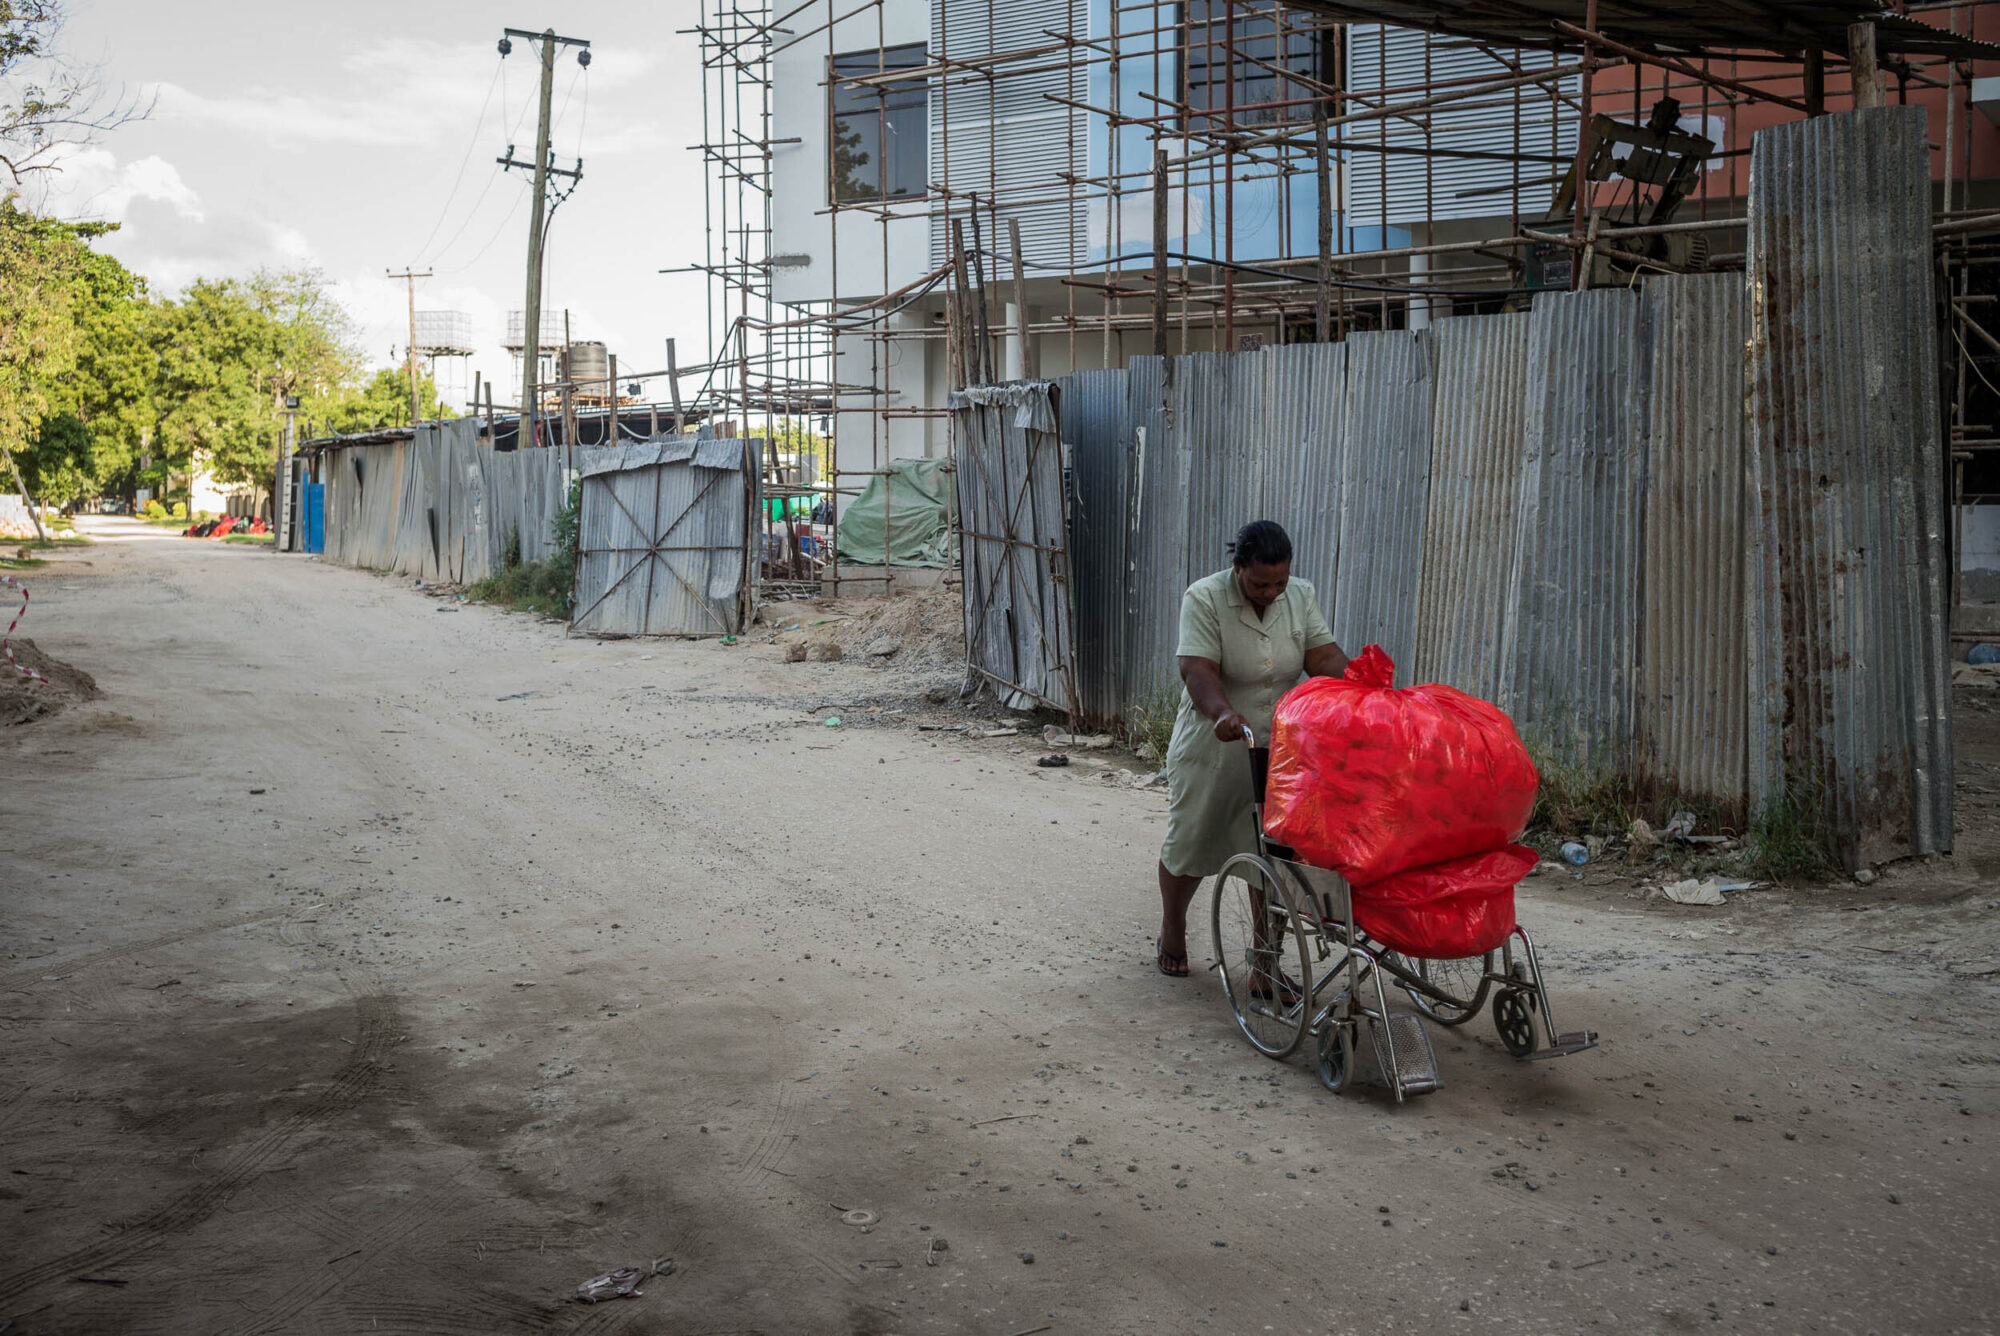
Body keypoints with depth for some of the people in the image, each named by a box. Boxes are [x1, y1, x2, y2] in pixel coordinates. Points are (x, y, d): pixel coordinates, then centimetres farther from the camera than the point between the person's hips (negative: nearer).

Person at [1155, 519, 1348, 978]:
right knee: (1188, 845, 12)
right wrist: (1223, 713, -42)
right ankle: (1171, 931, 38)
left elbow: (1323, 657, -7)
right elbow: (1198, 669, -24)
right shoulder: (1204, 598, -15)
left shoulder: (1301, 596, 0)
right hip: (1211, 747, -3)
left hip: (1277, 751, 3)